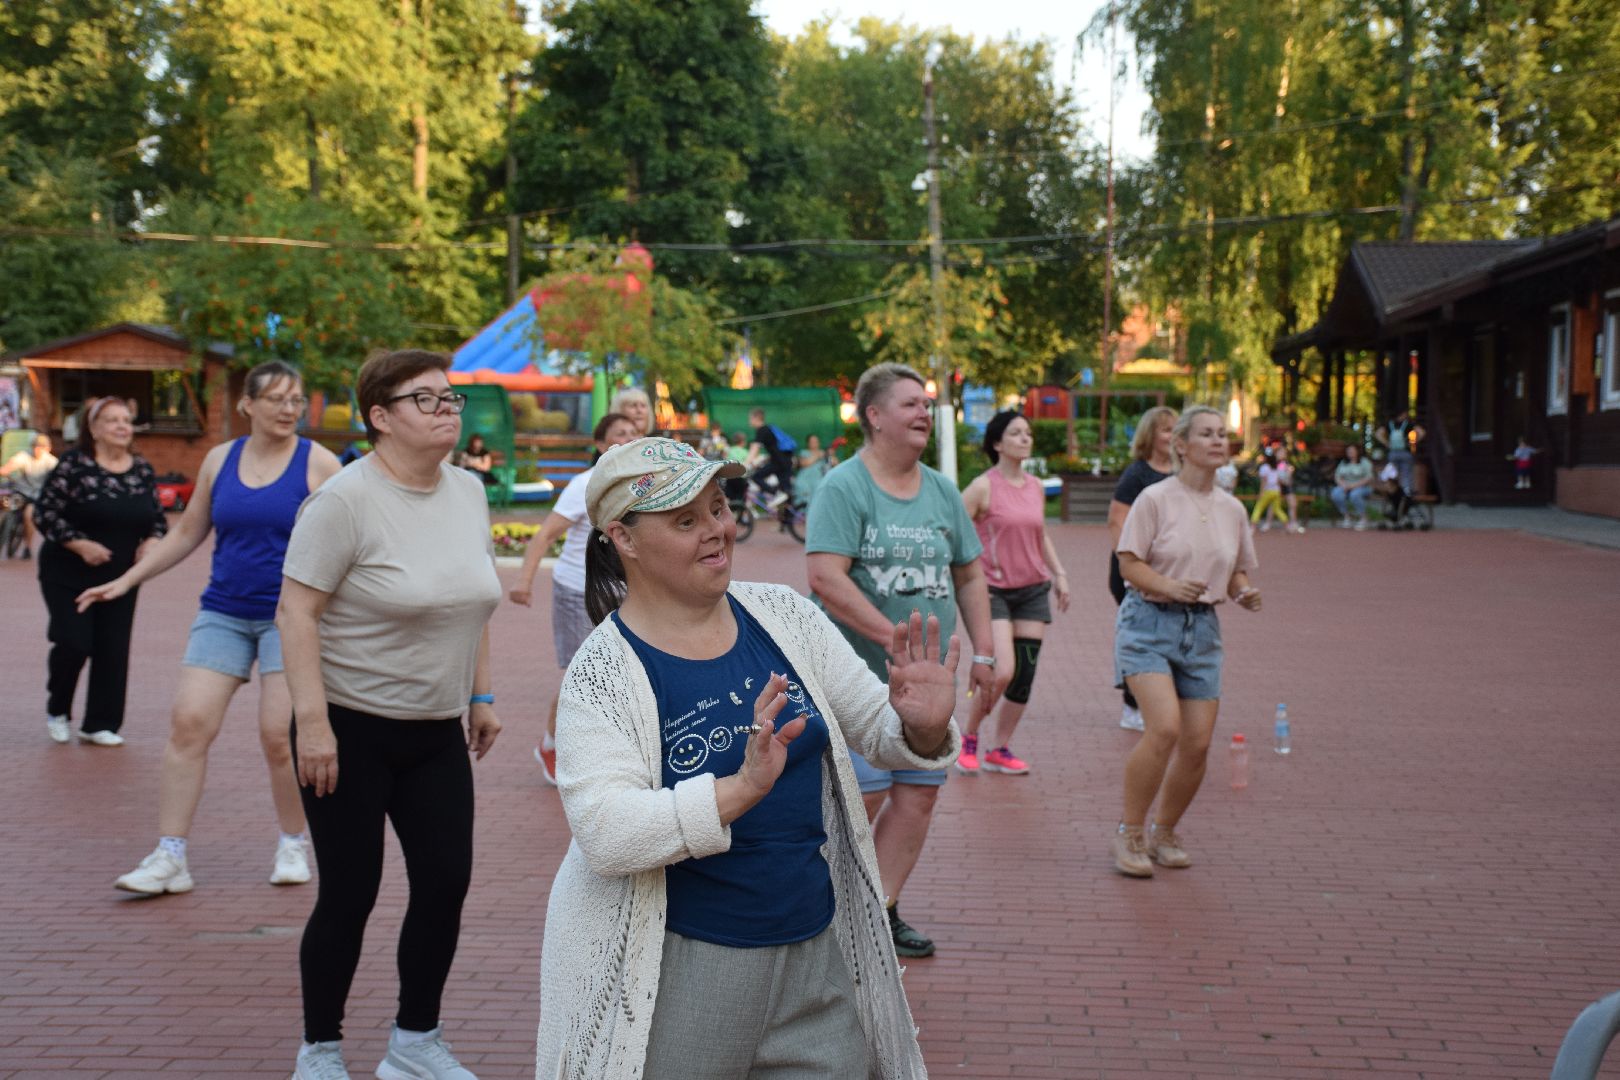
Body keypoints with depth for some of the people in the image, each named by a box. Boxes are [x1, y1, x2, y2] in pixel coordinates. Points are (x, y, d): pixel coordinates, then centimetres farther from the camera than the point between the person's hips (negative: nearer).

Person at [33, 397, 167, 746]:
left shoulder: (142, 469, 6)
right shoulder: (73, 464, -8)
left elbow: (158, 519, 14)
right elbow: (45, 513, -10)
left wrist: (151, 543, -7)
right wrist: (81, 545, -19)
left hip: (120, 578, 4)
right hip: (69, 576, -4)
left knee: (113, 650, 1)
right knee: (74, 643, -10)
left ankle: (99, 724, 12)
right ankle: (56, 710, 17)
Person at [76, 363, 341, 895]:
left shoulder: (318, 463, -3)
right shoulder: (220, 460, 8)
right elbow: (186, 534, 17)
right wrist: (125, 581, 16)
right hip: (224, 612, 4)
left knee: (280, 735, -8)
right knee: (188, 723, -6)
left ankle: (292, 846, 15)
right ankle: (169, 858, 1)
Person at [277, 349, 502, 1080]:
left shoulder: (468, 492, 5)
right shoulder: (346, 499, -15)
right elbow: (296, 611, -17)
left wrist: (480, 696, 14)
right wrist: (311, 720, -22)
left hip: (436, 732, 6)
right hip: (351, 729, -6)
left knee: (445, 882, 5)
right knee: (350, 895, 2)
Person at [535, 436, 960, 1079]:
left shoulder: (785, 615, 1)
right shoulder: (602, 672, -13)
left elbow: (873, 727, 7)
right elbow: (605, 836, -24)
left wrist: (923, 730, -16)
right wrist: (742, 789, -35)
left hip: (818, 949, 4)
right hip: (678, 971, -4)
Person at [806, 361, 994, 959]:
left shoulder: (941, 491, 12)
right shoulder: (843, 487, -9)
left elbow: (970, 575, 20)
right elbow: (825, 578, -20)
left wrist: (984, 653, 11)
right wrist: (896, 637, -21)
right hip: (858, 677, -7)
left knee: (919, 795, 7)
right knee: (862, 797, -4)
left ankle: (880, 910, 19)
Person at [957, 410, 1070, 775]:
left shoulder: (1036, 488, 9)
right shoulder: (982, 487, -9)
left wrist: (1059, 573, 16)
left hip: (1033, 590, 6)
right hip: (994, 591, -6)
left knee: (1024, 676, 4)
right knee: (1002, 672, -16)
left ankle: (1000, 750, 17)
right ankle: (968, 739, 7)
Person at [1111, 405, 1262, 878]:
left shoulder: (1231, 509, 9)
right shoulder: (1156, 498, -6)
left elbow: (1237, 573, 17)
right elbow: (1129, 564, -8)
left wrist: (1245, 593, -6)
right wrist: (1168, 586, -25)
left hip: (1202, 629, 5)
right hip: (1150, 622, -5)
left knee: (1198, 744, 1)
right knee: (1165, 727, -21)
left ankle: (1164, 832, 23)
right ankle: (1129, 832, -4)